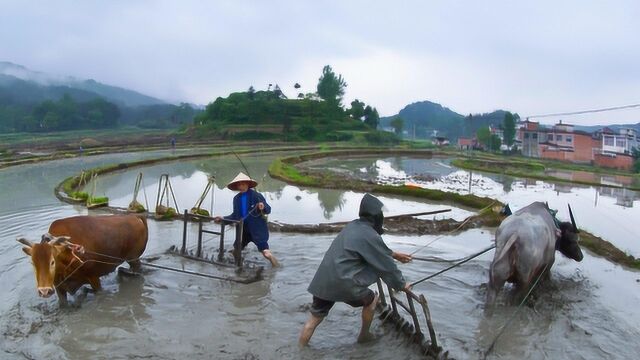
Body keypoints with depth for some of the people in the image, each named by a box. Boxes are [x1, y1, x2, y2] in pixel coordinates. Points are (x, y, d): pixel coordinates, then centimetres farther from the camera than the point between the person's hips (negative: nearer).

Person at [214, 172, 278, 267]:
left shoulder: (256, 196, -11)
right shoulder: (236, 198, 5)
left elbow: (268, 210, -9)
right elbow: (235, 216, 12)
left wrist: (263, 207, -30)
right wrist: (223, 218, 1)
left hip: (257, 230, -6)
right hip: (243, 230, 6)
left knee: (266, 253, -10)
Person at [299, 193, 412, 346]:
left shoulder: (354, 226, 13)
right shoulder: (370, 236, -12)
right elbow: (386, 265, -3)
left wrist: (394, 254, 40)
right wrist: (402, 285, 13)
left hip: (322, 280, 7)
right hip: (343, 282, -7)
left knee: (314, 318, 16)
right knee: (371, 300, 20)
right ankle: (364, 336, 37)